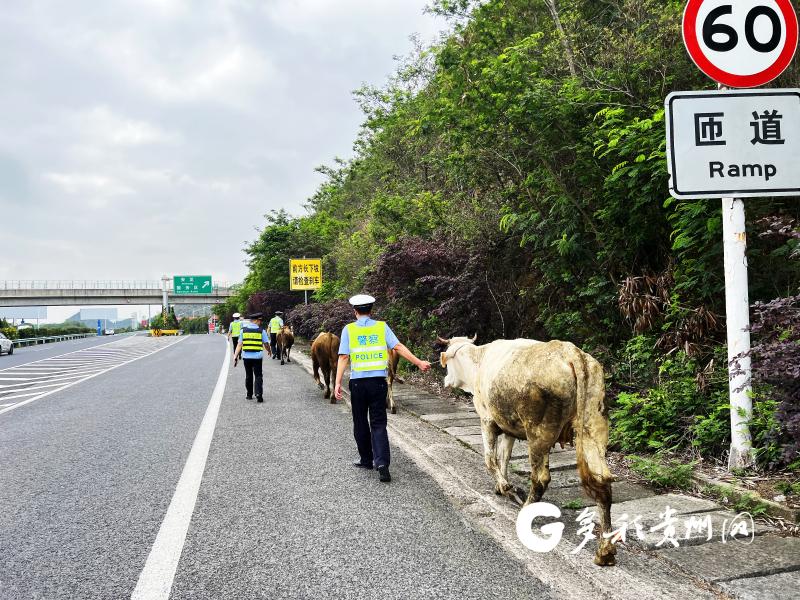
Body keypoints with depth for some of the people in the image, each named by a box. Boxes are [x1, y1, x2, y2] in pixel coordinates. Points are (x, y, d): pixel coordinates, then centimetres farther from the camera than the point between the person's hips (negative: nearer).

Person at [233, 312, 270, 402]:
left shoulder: (244, 330, 3)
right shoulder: (261, 330, -3)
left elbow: (239, 345, -1)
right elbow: (266, 344, 2)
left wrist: (235, 356, -1)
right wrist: (269, 351, 23)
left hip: (246, 357, 2)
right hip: (257, 357, -2)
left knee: (248, 376, 16)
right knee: (258, 376, 3)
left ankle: (249, 395, 22)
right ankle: (259, 394, -11)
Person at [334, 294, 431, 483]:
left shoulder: (349, 329, 1)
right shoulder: (382, 327, 3)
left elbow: (343, 357, -5)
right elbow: (399, 347, -4)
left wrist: (338, 383, -5)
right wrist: (419, 362, 0)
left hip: (358, 382, -1)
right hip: (378, 381, 1)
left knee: (360, 423, 16)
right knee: (378, 424, 3)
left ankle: (367, 460, 24)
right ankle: (382, 462, -12)